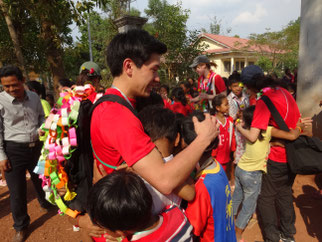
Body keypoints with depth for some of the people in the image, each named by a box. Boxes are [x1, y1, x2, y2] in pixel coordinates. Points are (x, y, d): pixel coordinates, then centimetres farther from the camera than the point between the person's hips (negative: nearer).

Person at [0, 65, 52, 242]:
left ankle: (45, 203, 52)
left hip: (36, 147, 4)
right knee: (17, 191, 5)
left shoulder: (34, 97, 1)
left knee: (40, 179, 22)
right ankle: (21, 227, 27)